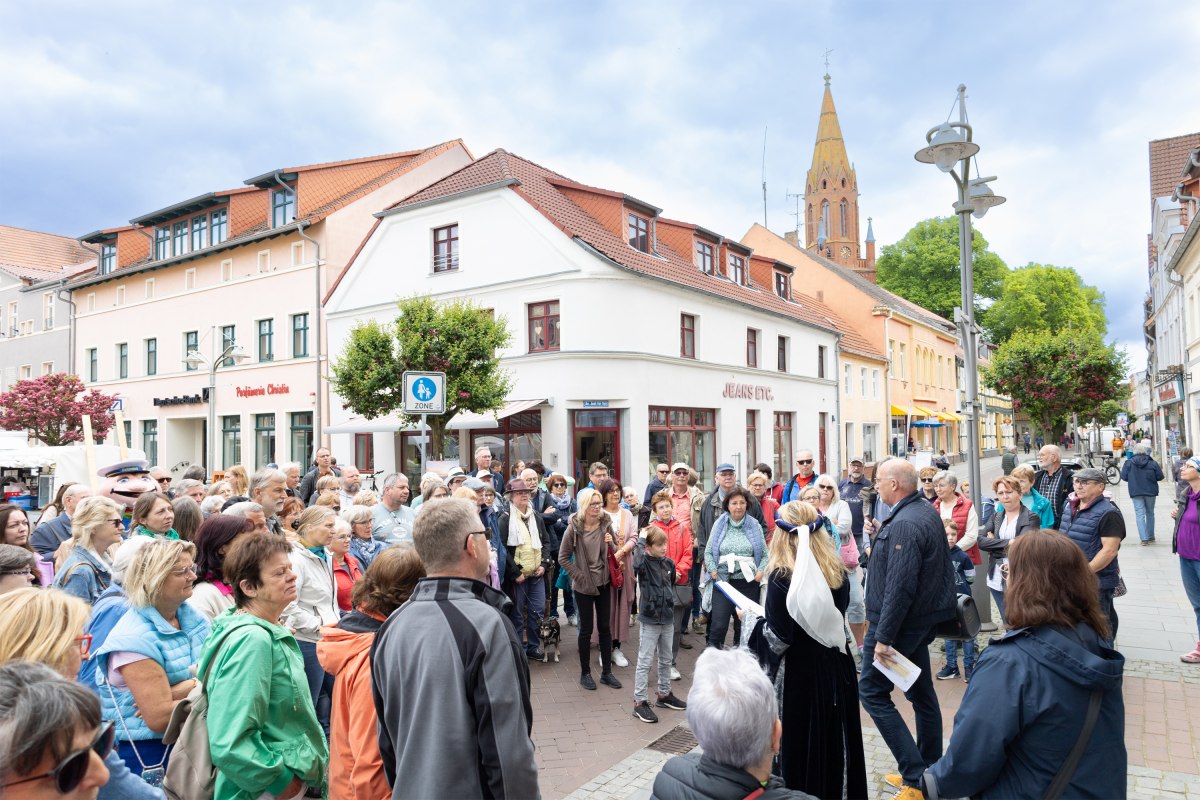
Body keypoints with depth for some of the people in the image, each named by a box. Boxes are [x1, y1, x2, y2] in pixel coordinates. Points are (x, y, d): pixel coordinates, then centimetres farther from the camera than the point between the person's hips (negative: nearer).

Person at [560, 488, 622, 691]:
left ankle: (607, 672, 21)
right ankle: (585, 673, 20)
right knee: (586, 629, 6)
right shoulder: (574, 529, -12)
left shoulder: (606, 524, -2)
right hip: (584, 586, -3)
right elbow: (563, 558, -6)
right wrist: (579, 575, -10)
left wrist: (611, 544, -14)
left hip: (604, 583, 4)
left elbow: (615, 553, 7)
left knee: (605, 628, 10)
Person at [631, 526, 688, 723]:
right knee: (645, 662, 1)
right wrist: (640, 540, -28)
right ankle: (639, 703, 10)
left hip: (667, 619, 6)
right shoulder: (644, 564, -15)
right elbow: (637, 563, -41)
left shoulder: (669, 563, 3)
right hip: (649, 620, -6)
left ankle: (664, 695, 35)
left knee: (666, 660, 19)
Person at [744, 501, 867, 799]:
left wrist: (751, 617, -3)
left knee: (798, 745, 11)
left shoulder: (781, 576, -19)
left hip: (798, 673, -5)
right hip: (835, 668, 5)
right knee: (834, 744, 18)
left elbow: (778, 638, -18)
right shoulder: (838, 572, -2)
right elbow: (834, 618, 10)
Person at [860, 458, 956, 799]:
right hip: (923, 618, 10)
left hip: (900, 622, -10)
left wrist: (883, 636, -23)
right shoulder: (928, 512, 8)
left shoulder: (904, 524, -24)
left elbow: (899, 586, -27)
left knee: (872, 691, -2)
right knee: (921, 692, 17)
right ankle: (929, 770, 29)